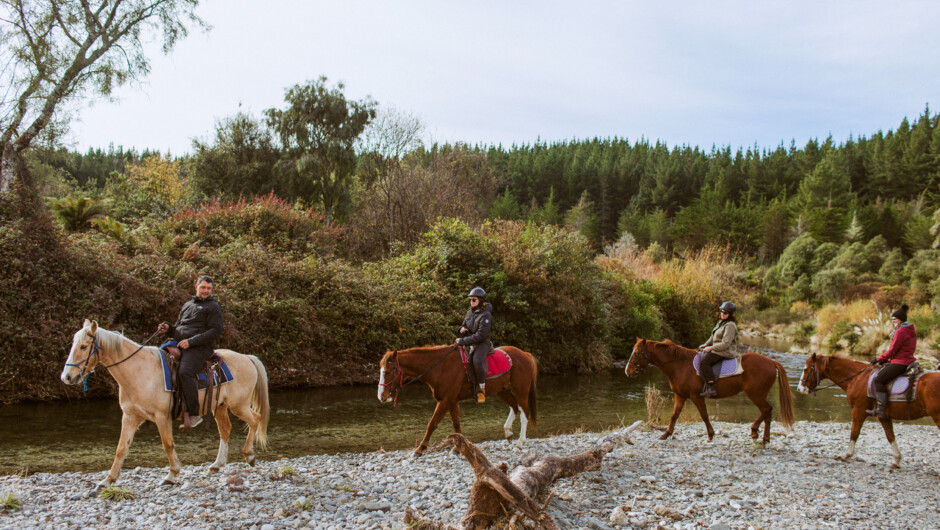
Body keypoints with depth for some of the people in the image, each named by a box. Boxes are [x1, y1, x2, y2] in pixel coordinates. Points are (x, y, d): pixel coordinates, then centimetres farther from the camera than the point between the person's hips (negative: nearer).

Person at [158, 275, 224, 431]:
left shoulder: (213, 307, 4)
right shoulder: (187, 305, 26)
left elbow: (215, 331, -8)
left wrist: (191, 341, -15)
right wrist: (168, 329, 7)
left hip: (200, 348, -8)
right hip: (179, 346, 8)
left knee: (185, 372, -32)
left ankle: (194, 414, -26)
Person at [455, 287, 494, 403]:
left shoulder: (485, 315, -12)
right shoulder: (470, 313, 12)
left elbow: (481, 335, -20)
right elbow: (464, 325, 28)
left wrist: (463, 341, -22)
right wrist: (462, 329, 1)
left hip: (482, 343, -9)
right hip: (469, 343, 9)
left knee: (477, 359, -35)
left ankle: (481, 387, -21)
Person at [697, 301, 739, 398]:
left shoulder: (730, 325, -17)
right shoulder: (720, 322, 15)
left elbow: (726, 344, -22)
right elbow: (713, 336, 25)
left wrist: (711, 347, -19)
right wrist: (706, 344, 11)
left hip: (726, 352, -11)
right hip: (717, 349, 11)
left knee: (704, 362, -25)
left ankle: (711, 389, -27)